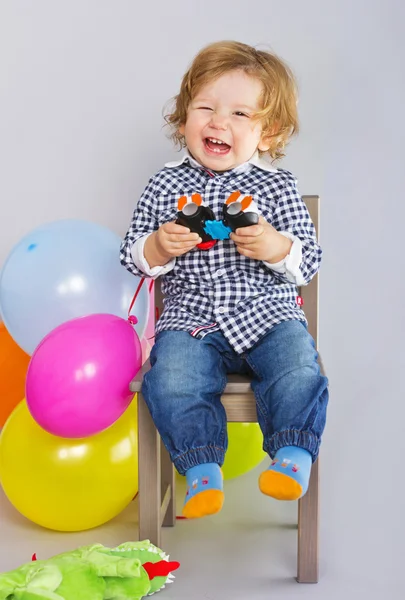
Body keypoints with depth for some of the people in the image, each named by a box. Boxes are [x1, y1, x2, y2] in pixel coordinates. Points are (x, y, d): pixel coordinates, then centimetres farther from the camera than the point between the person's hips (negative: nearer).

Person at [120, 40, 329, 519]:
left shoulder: (276, 187, 3)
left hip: (267, 313, 0)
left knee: (297, 371, -26)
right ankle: (202, 467, -12)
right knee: (172, 380, -24)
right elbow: (132, 256, 8)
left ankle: (293, 453, -11)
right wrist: (158, 247, -14)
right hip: (190, 318, 1)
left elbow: (309, 261, 2)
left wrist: (275, 247, -19)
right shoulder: (166, 186, 6)